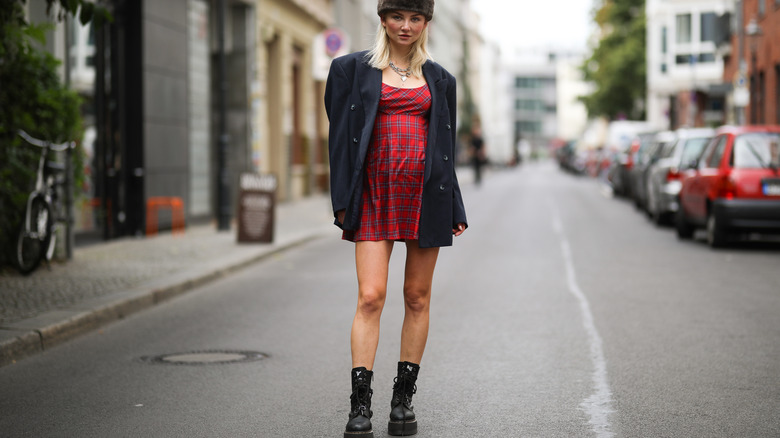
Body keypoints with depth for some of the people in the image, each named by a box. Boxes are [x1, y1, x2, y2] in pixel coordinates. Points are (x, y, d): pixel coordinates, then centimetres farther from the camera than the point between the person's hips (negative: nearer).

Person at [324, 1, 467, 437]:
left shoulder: (439, 79, 12)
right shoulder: (352, 69, 6)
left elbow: (446, 145, 14)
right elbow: (340, 137, 3)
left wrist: (455, 208, 9)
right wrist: (343, 201, -4)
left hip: (425, 194, 2)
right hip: (375, 194, -2)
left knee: (418, 297, 5)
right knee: (371, 296, -10)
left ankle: (404, 398, 16)